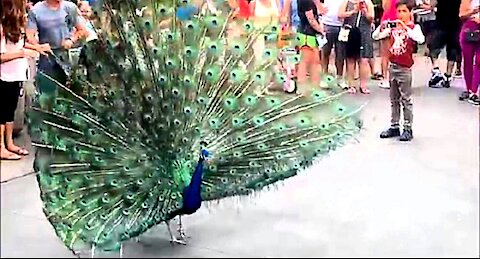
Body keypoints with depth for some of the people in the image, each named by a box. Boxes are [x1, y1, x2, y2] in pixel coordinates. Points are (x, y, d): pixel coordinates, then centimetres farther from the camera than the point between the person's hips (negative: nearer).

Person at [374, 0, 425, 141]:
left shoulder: (414, 27, -6)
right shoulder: (392, 27, 7)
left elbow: (420, 39, -27)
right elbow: (375, 36, 2)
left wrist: (405, 27, -31)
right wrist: (382, 26, -15)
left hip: (405, 68, -5)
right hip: (392, 66, 5)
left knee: (406, 100, 0)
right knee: (394, 100, 13)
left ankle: (408, 128, 8)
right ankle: (394, 127, 22)